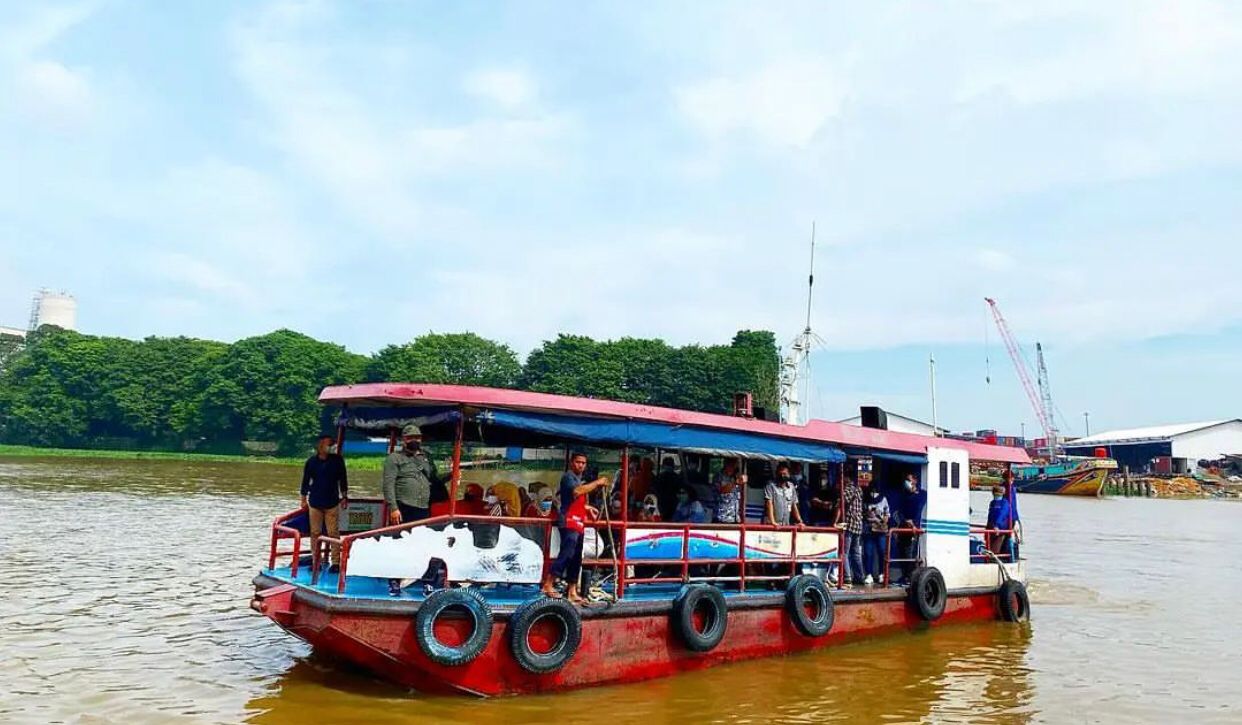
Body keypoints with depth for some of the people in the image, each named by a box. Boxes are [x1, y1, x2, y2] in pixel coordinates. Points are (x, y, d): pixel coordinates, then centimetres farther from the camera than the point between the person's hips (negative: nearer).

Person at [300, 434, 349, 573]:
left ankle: (336, 562, 2)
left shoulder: (337, 460, 0)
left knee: (334, 533, -2)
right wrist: (304, 499, 8)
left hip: (332, 503, -1)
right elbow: (306, 481, 9)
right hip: (315, 503, 1)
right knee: (315, 533, 6)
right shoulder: (311, 462, 1)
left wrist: (344, 497, 5)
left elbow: (343, 479, 6)